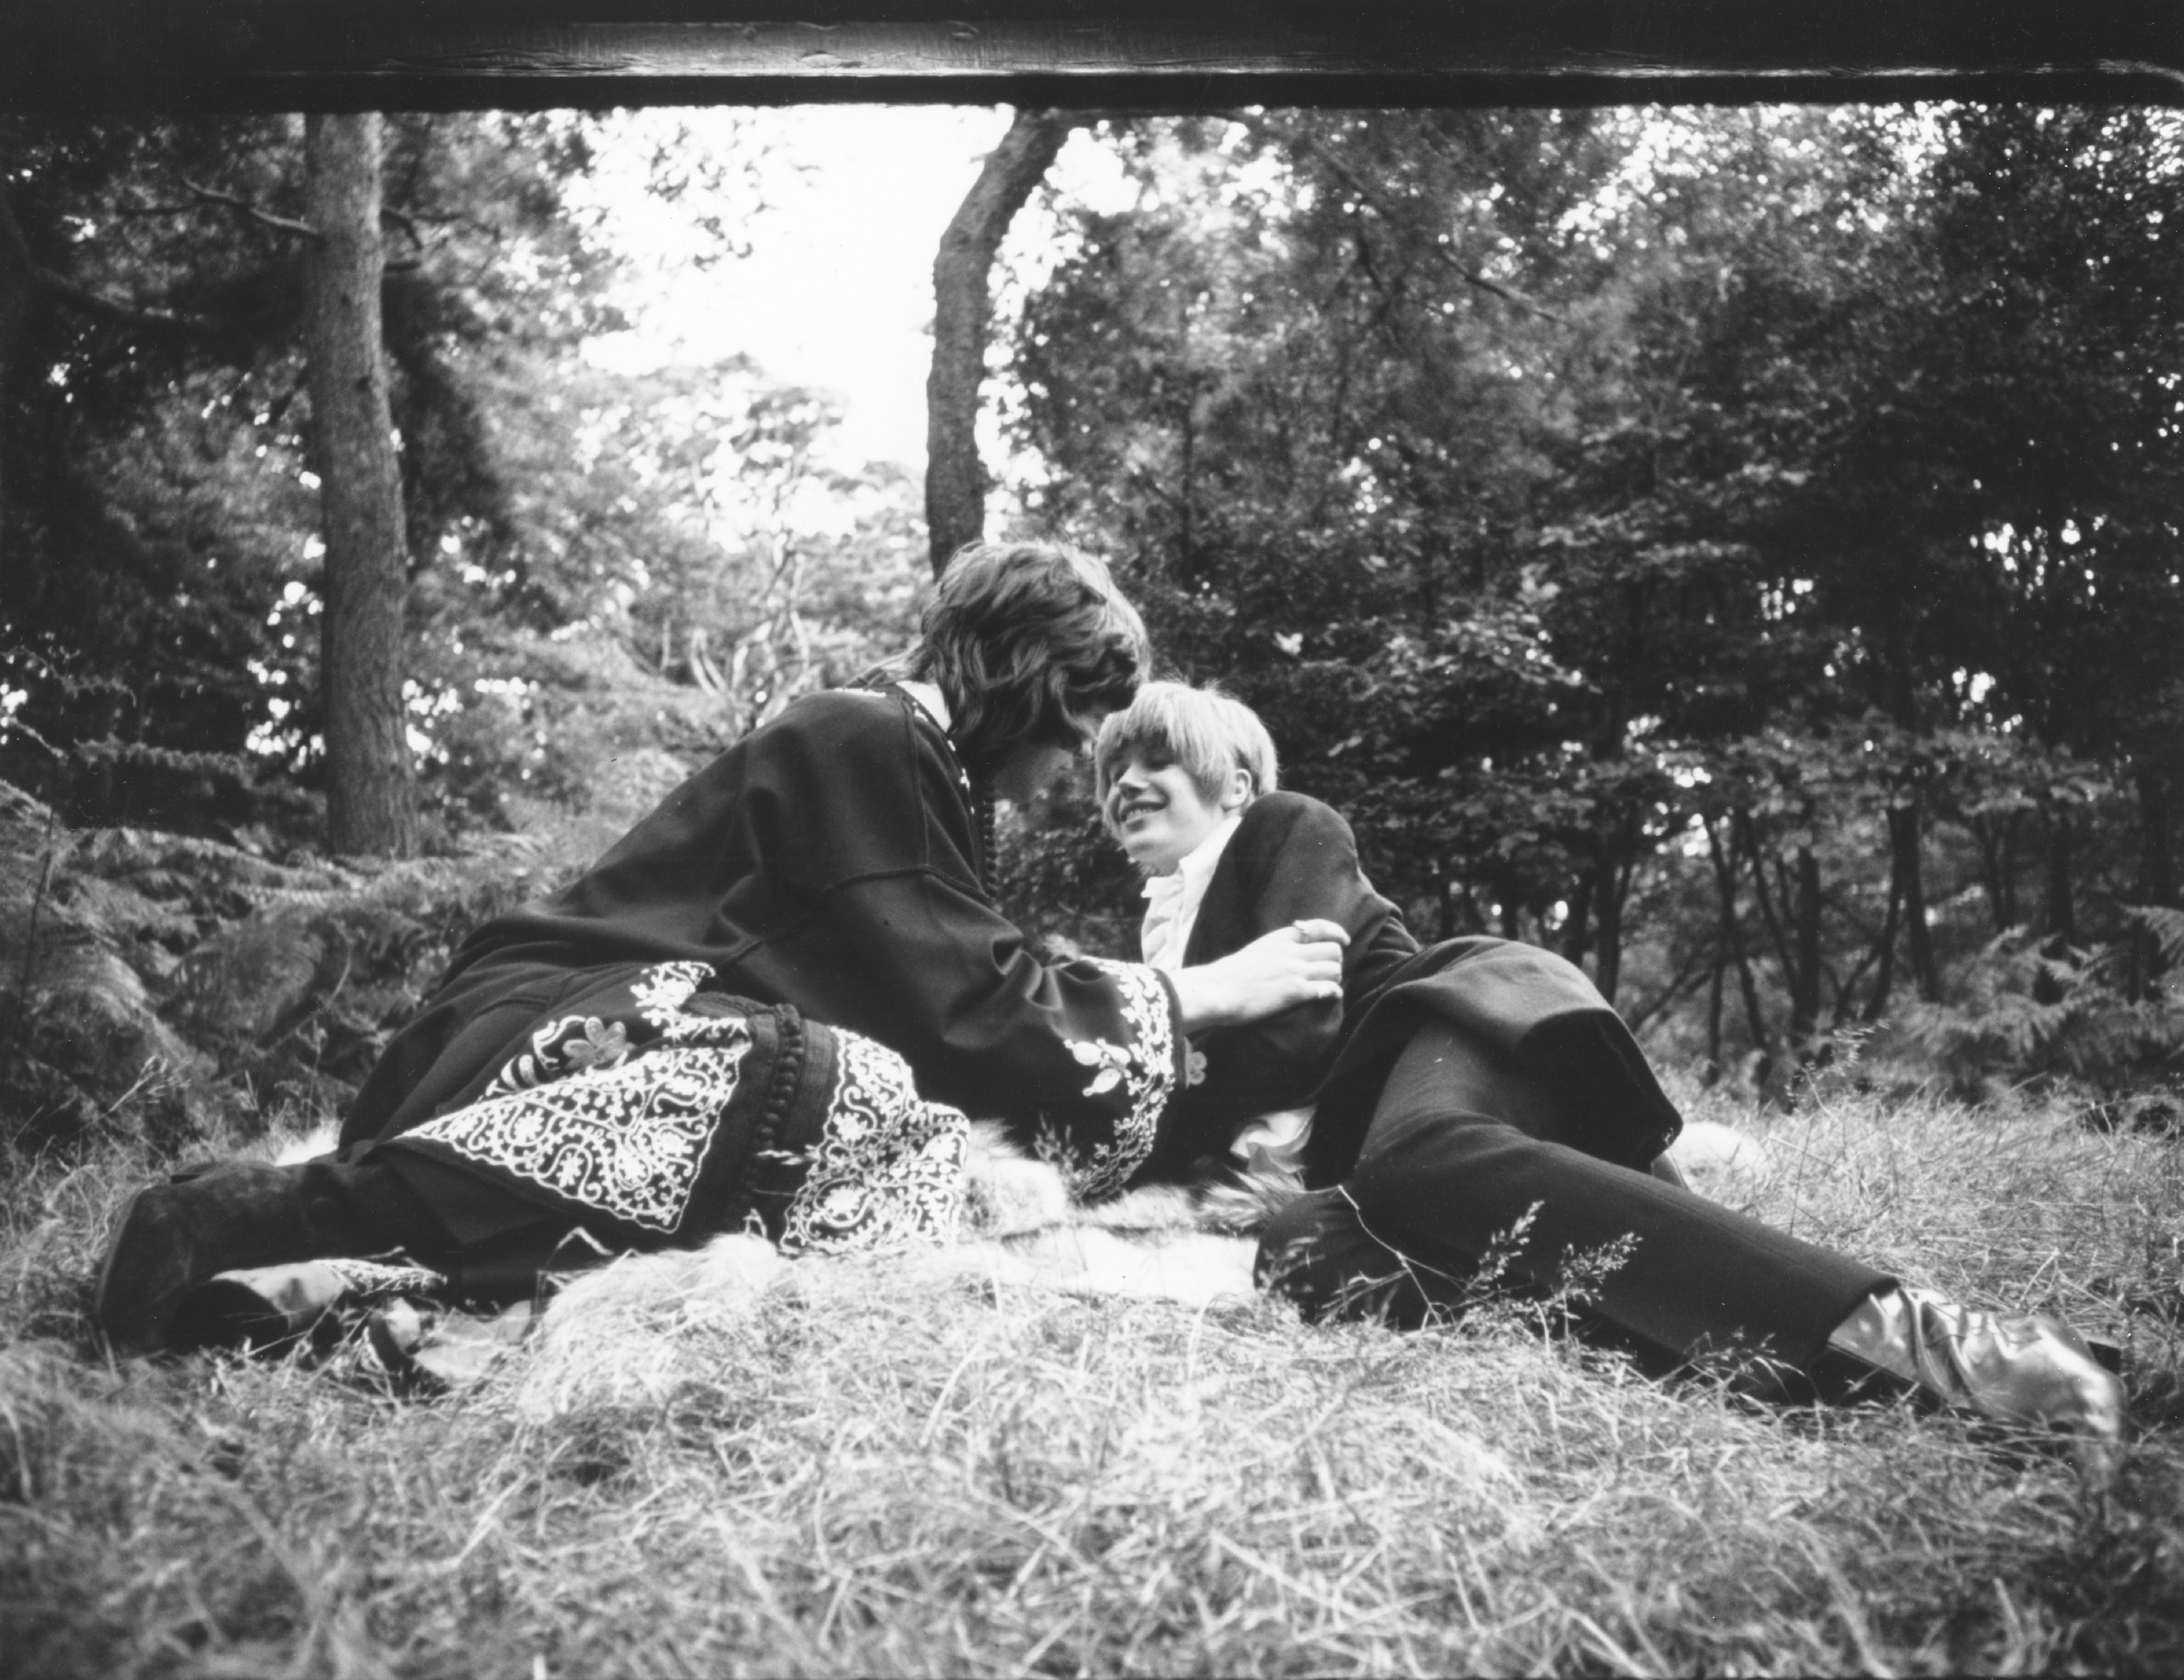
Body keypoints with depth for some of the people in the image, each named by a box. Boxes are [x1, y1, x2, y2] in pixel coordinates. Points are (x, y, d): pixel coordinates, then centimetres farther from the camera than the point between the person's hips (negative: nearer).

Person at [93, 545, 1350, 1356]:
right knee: (836, 1086, -37)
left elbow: (950, 1002, 19)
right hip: (566, 1034, -10)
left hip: (674, 1036, 10)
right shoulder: (866, 742, -10)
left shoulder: (918, 767, 19)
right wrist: (1201, 996, -5)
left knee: (935, 1148, -12)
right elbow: (971, 1008, -14)